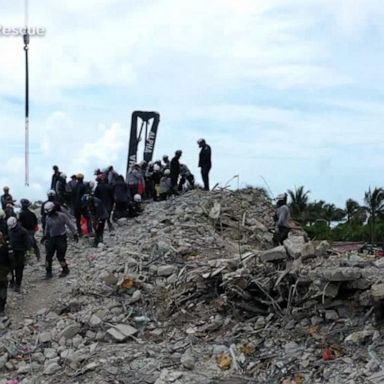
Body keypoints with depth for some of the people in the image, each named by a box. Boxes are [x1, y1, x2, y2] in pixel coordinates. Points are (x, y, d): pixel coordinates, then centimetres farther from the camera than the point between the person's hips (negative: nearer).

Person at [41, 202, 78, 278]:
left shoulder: (62, 216, -12)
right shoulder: (48, 217, 4)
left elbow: (70, 225, -5)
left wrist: (75, 234, -4)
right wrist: (45, 236, 25)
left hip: (61, 238, -5)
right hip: (51, 238, 5)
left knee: (60, 256, -4)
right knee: (48, 256, 1)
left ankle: (65, 270, 18)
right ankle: (48, 272, 13)